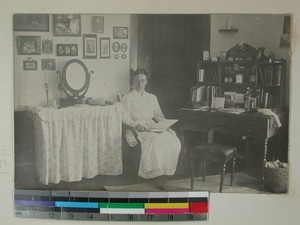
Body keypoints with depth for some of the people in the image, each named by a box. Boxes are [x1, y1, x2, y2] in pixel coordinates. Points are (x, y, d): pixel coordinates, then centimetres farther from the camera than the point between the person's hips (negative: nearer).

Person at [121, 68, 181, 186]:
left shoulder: (152, 98, 24)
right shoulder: (128, 98, 8)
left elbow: (158, 115, 19)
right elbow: (125, 118, -3)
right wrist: (136, 125, -21)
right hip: (137, 130, -4)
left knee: (173, 140, -24)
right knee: (154, 140, -35)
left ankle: (165, 170, -19)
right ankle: (153, 172, -26)